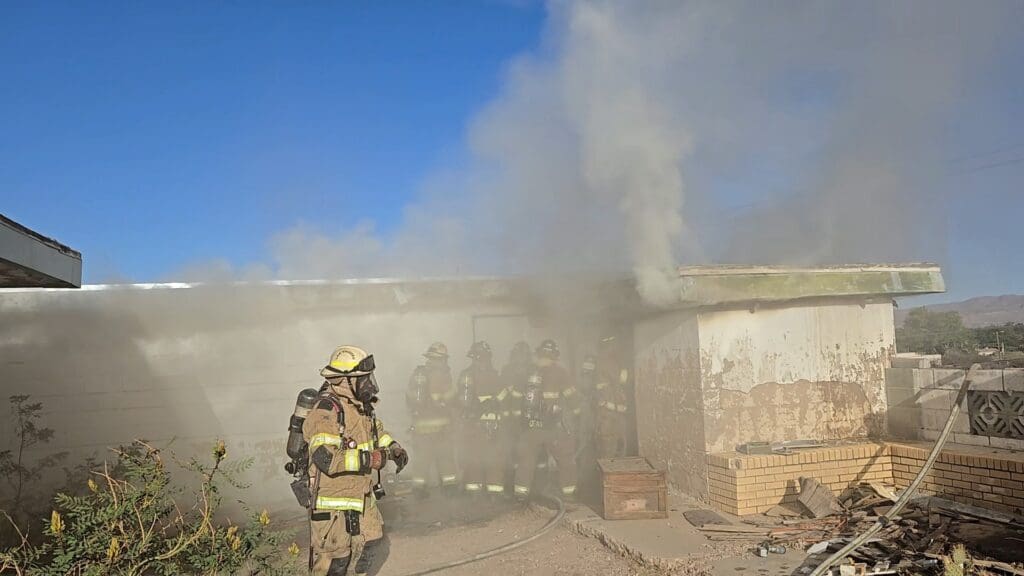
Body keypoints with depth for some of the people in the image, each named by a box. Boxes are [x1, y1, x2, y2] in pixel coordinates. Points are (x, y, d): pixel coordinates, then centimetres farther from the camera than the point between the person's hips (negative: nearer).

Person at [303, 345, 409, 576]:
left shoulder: (361, 405, 6)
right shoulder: (327, 411, -25)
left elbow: (376, 429, 27)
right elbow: (325, 458, -36)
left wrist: (393, 448, 9)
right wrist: (369, 459, -28)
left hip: (362, 495, 9)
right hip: (333, 500, -9)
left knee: (371, 543, 20)